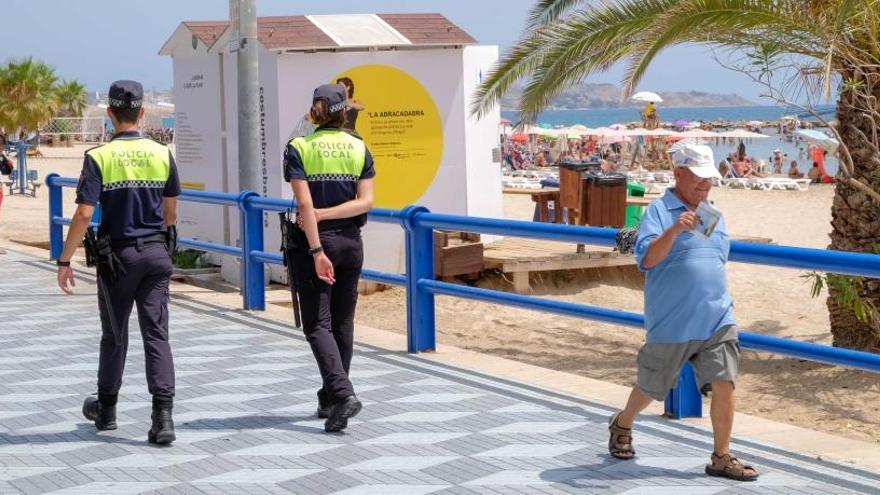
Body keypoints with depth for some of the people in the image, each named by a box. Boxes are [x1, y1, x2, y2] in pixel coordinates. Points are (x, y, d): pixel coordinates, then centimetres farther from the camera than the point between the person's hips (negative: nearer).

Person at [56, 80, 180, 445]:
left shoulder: (100, 157, -10)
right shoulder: (162, 154, 1)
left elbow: (84, 214, -15)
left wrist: (65, 261, -8)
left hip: (118, 254, -2)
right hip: (156, 253, 2)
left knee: (114, 335, 14)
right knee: (157, 334, 0)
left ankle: (106, 409, 30)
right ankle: (163, 417, -11)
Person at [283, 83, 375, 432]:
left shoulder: (299, 148, -7)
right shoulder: (359, 148, 3)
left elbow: (305, 204, -16)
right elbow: (366, 201, -6)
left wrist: (317, 250, -17)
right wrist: (325, 215, -7)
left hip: (315, 241, -4)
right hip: (350, 243, 4)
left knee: (317, 324, -2)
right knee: (343, 322, 13)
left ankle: (342, 393, -20)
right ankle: (329, 399, 20)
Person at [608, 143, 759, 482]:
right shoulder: (659, 210, -7)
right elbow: (647, 258, -21)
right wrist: (674, 230, -34)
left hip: (716, 319, 5)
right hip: (671, 323, -4)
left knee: (724, 384, -7)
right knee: (651, 387, 12)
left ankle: (722, 457, 1)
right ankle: (622, 426, 40)